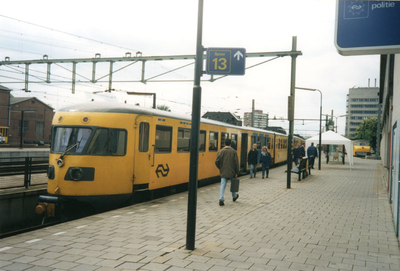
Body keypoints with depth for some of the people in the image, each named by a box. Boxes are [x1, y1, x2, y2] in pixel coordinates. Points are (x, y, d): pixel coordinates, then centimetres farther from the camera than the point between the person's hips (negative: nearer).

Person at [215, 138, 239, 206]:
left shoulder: (221, 151, -4)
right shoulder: (233, 151, -4)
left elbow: (216, 161, -8)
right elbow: (236, 163, -6)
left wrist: (220, 168, 11)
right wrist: (236, 172, 1)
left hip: (223, 172, 0)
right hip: (232, 172, 0)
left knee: (223, 185, -1)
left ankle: (221, 199, -13)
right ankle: (234, 196, 38)